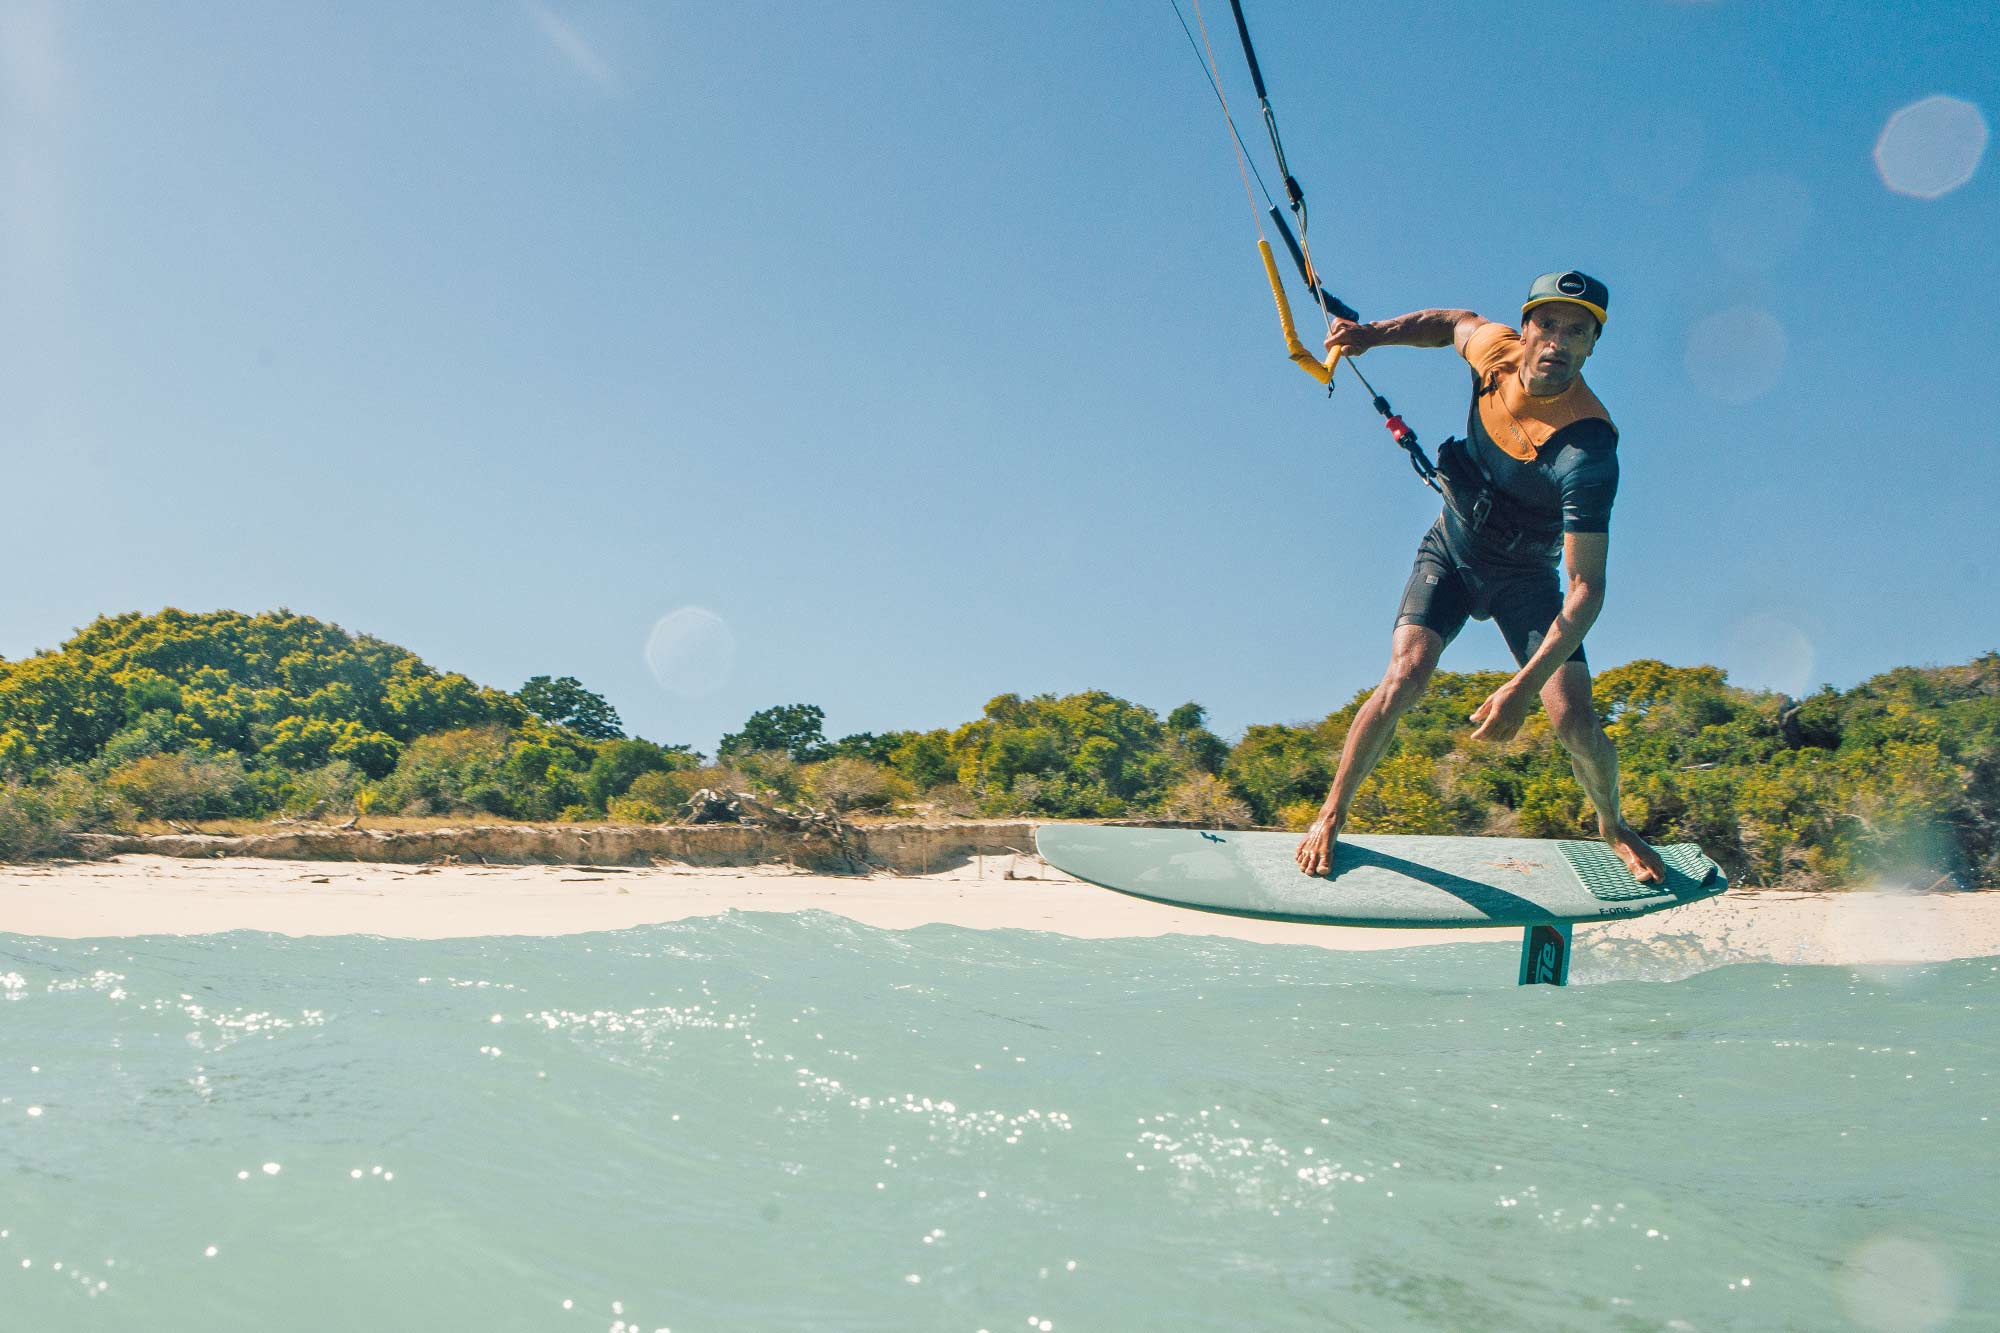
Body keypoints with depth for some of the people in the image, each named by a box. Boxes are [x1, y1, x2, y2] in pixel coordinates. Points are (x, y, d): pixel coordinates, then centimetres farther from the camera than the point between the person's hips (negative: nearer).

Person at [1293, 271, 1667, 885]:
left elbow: (1587, 586, -35)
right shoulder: (1496, 349, -19)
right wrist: (1375, 333, -7)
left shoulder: (1588, 451, -33)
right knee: (1403, 680, -21)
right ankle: (1331, 816, -2)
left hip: (1527, 576, -2)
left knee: (1575, 723, -14)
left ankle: (1613, 825, 20)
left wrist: (1524, 686, -43)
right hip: (1450, 552, 2)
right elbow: (1456, 322, 9)